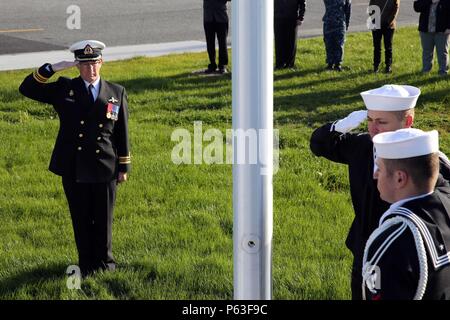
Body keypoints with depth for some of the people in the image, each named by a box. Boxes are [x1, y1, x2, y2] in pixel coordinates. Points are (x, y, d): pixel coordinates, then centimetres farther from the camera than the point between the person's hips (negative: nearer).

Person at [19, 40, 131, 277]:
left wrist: (124, 167, 4)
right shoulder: (64, 89, 2)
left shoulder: (116, 93, 4)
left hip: (104, 168, 0)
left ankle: (104, 261, 28)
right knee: (81, 220, 10)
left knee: (103, 219, 9)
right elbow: (27, 89, -4)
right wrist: (52, 68, -13)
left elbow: (122, 132, 5)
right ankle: (86, 264, 24)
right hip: (74, 169, 0)